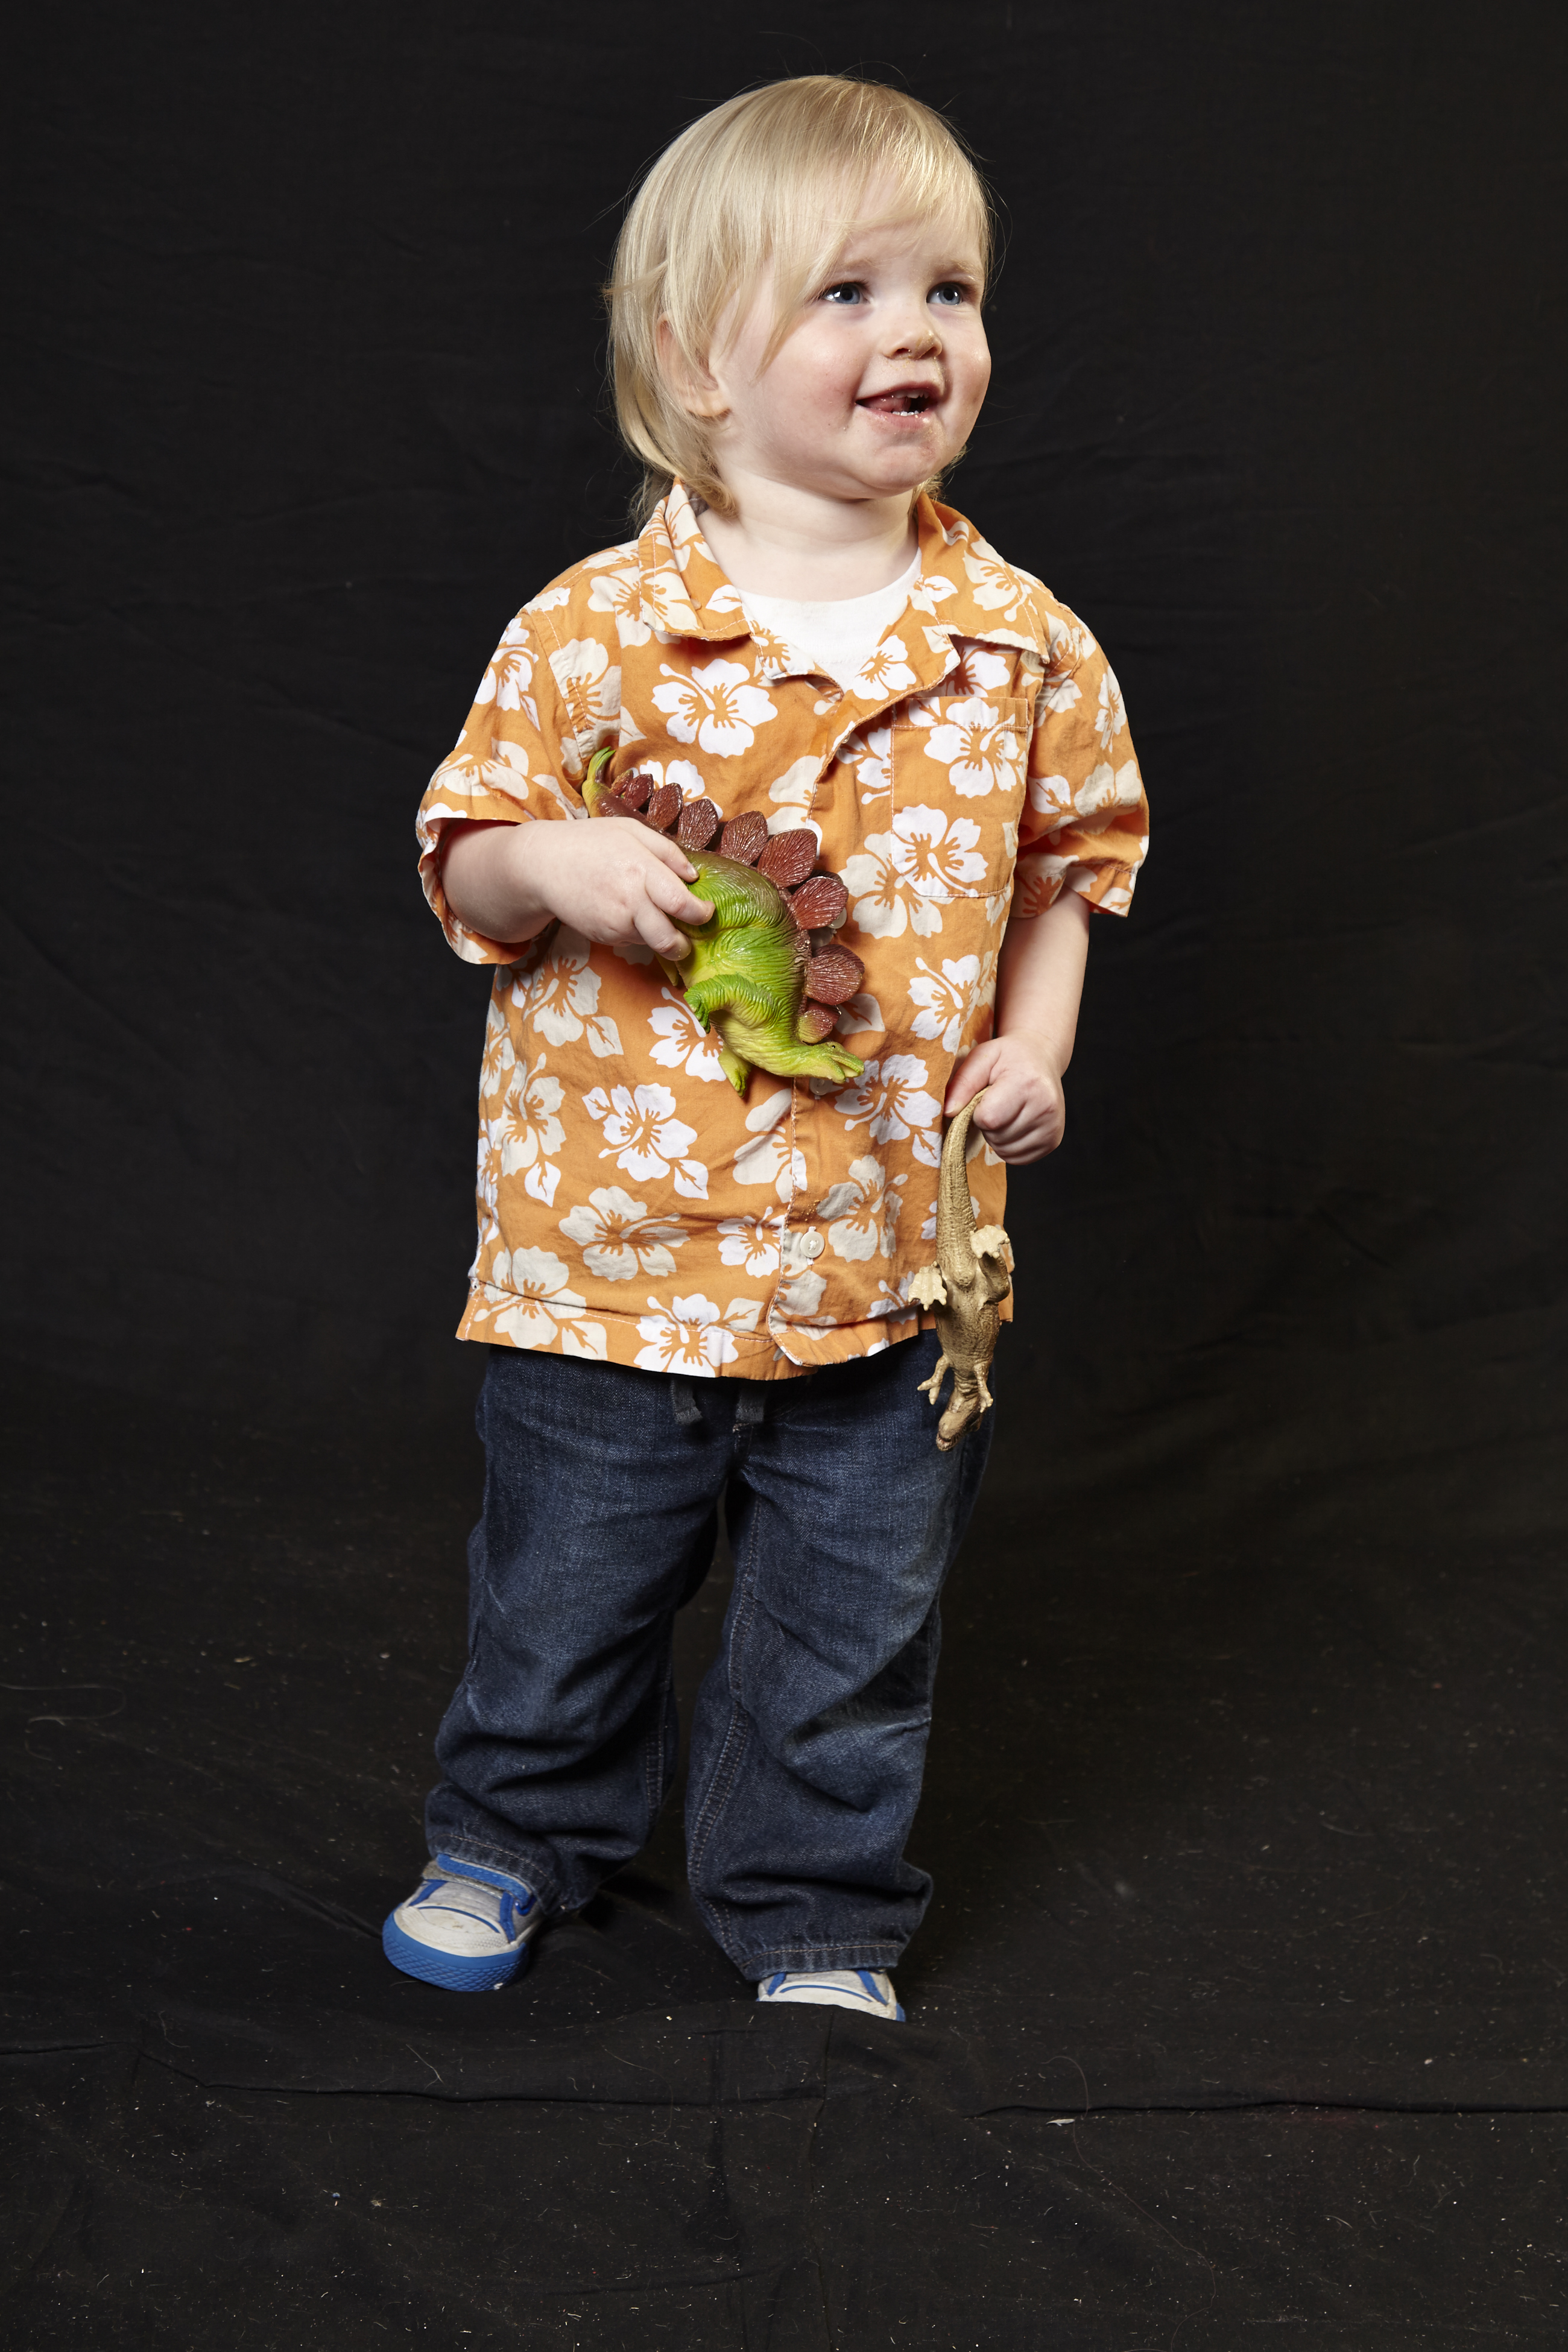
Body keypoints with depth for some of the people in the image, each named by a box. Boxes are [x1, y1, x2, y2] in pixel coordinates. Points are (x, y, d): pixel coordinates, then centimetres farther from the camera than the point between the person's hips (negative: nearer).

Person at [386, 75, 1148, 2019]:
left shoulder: (1022, 646, -3)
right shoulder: (590, 632, -10)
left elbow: (1071, 859, 11)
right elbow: (465, 862, -2)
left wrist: (1033, 1041, -3)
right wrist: (552, 866, -23)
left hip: (893, 1257, 2)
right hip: (615, 1241, -1)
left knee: (852, 1634, 13)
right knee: (565, 1595, 16)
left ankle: (816, 1915, 35)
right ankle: (518, 1835, 43)